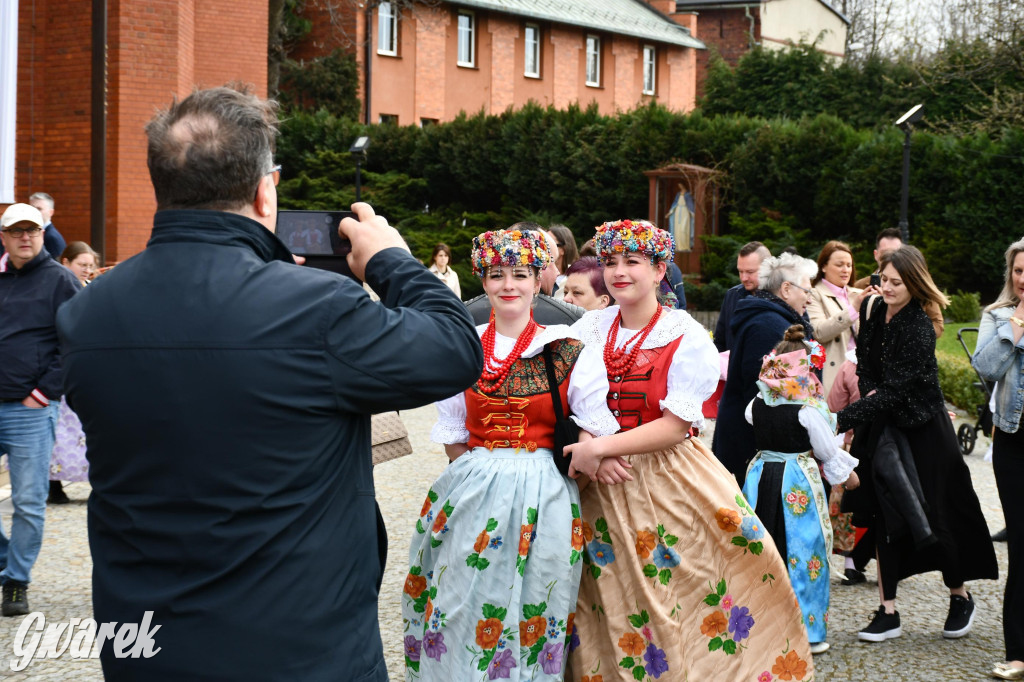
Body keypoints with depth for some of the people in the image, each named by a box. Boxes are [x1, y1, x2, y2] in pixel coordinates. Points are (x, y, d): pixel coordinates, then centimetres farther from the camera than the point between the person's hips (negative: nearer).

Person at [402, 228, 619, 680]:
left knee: (531, 617, 3)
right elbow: (453, 439, 12)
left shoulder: (569, 353, -1)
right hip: (473, 495, 2)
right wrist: (482, 469, -1)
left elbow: (594, 435, 0)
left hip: (542, 499, -2)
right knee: (463, 613, 4)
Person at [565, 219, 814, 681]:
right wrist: (590, 455, -15)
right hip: (601, 486, 3)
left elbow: (676, 426, -14)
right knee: (611, 601, 6)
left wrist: (600, 447, -20)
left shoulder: (687, 336, -6)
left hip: (669, 482, -3)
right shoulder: (590, 328, 6)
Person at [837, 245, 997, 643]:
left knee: (932, 517, 1)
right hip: (883, 427, 6)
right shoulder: (872, 310, 1)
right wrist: (869, 391, -7)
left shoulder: (919, 330, -21)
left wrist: (843, 419, -33)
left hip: (923, 431, -6)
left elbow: (893, 391, -27)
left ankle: (960, 597, 25)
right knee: (886, 517, 1)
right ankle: (888, 612, 3)